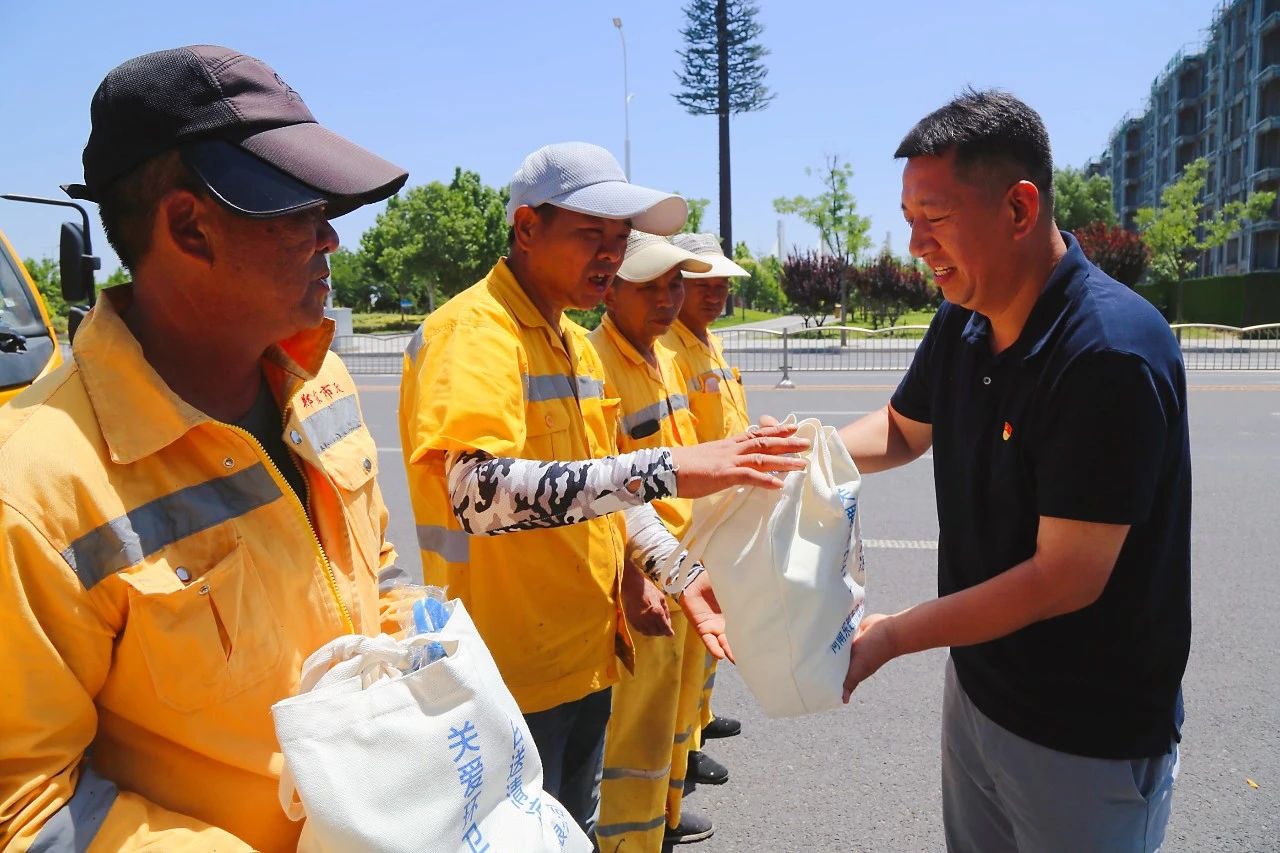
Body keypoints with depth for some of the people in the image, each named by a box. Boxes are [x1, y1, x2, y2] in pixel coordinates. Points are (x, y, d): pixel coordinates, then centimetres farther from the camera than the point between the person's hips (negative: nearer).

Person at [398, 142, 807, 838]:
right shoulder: (471, 331, -18)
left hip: (587, 658, 8)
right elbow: (480, 490, -34)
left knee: (575, 833, 23)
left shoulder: (575, 344, 12)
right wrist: (663, 470, -38)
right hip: (512, 675, -8)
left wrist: (680, 575, 6)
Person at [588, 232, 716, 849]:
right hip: (645, 579, -9)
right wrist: (637, 579, -25)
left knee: (678, 708, 24)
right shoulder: (595, 364, -20)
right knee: (639, 726, 3)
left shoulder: (665, 357, 8)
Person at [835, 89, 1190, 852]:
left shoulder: (1113, 354, -27)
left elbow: (1067, 577, -26)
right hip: (976, 687, 7)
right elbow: (903, 431, 13)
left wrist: (890, 637, -20)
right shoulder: (961, 324, -3)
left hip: (1089, 739, -7)